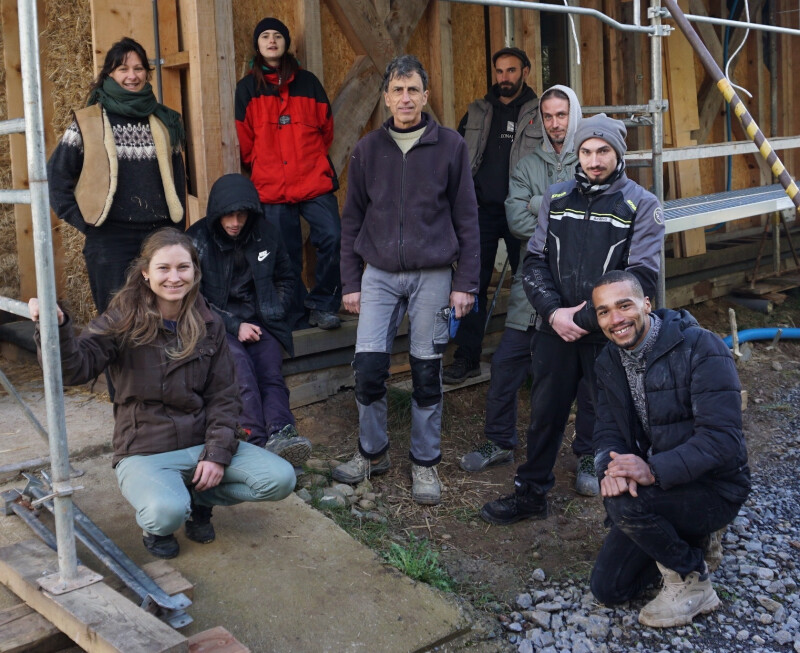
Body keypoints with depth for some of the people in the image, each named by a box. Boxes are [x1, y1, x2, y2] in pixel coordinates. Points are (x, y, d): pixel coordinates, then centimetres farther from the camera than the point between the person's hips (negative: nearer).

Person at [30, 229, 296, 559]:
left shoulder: (208, 324, 3)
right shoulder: (124, 321, -8)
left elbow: (224, 396, 4)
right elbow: (75, 367, -21)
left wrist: (217, 454, -8)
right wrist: (55, 328, -41)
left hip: (201, 443, 4)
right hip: (144, 452, -4)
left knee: (281, 479, -14)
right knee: (167, 513, -35)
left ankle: (198, 498, 11)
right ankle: (155, 526, 5)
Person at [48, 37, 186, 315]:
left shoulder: (165, 122, 10)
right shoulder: (88, 122, 1)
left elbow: (178, 179, 12)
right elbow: (56, 175, 3)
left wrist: (178, 233, 7)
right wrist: (83, 221, -4)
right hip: (110, 240, -3)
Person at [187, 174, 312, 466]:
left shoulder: (267, 234, 8)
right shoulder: (198, 239, -1)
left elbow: (285, 279, 21)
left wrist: (273, 315, 4)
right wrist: (234, 326, -11)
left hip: (259, 322, 3)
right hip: (218, 325, -3)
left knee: (271, 374, -26)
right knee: (239, 366, -33)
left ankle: (280, 433, -47)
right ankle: (257, 439, -46)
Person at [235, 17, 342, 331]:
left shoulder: (307, 82, 10)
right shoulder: (247, 87, 7)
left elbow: (326, 128, 15)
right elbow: (244, 141, 10)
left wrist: (313, 160, 13)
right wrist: (263, 167, 12)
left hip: (315, 180, 1)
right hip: (272, 188, 0)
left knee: (332, 239, -14)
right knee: (286, 255, 0)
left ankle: (322, 305, 3)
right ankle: (296, 317, 13)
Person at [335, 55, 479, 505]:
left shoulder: (450, 146, 1)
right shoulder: (368, 149, 7)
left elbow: (466, 218, 1)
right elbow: (353, 219, 10)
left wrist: (466, 283, -3)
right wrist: (350, 282, 6)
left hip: (433, 275, -1)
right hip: (379, 274, 2)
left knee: (427, 373, 4)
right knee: (368, 367, -3)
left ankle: (426, 463, 19)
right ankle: (372, 452, 20)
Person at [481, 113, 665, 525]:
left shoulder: (642, 205, -4)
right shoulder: (556, 198, 7)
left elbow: (641, 276, -12)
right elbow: (534, 261, 4)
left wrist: (584, 319, -16)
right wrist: (553, 312, -11)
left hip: (610, 335, -3)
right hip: (554, 331, 3)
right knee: (545, 414, 14)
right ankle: (530, 494, 31)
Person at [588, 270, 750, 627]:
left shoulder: (701, 349, -22)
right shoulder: (609, 362, 1)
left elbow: (722, 437, -28)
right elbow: (608, 430, 0)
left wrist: (653, 471, -39)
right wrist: (611, 469, -24)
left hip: (714, 488, -7)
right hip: (658, 489, 7)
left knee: (624, 503, -34)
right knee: (607, 588, 5)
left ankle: (692, 580, -7)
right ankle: (687, 542, 25)